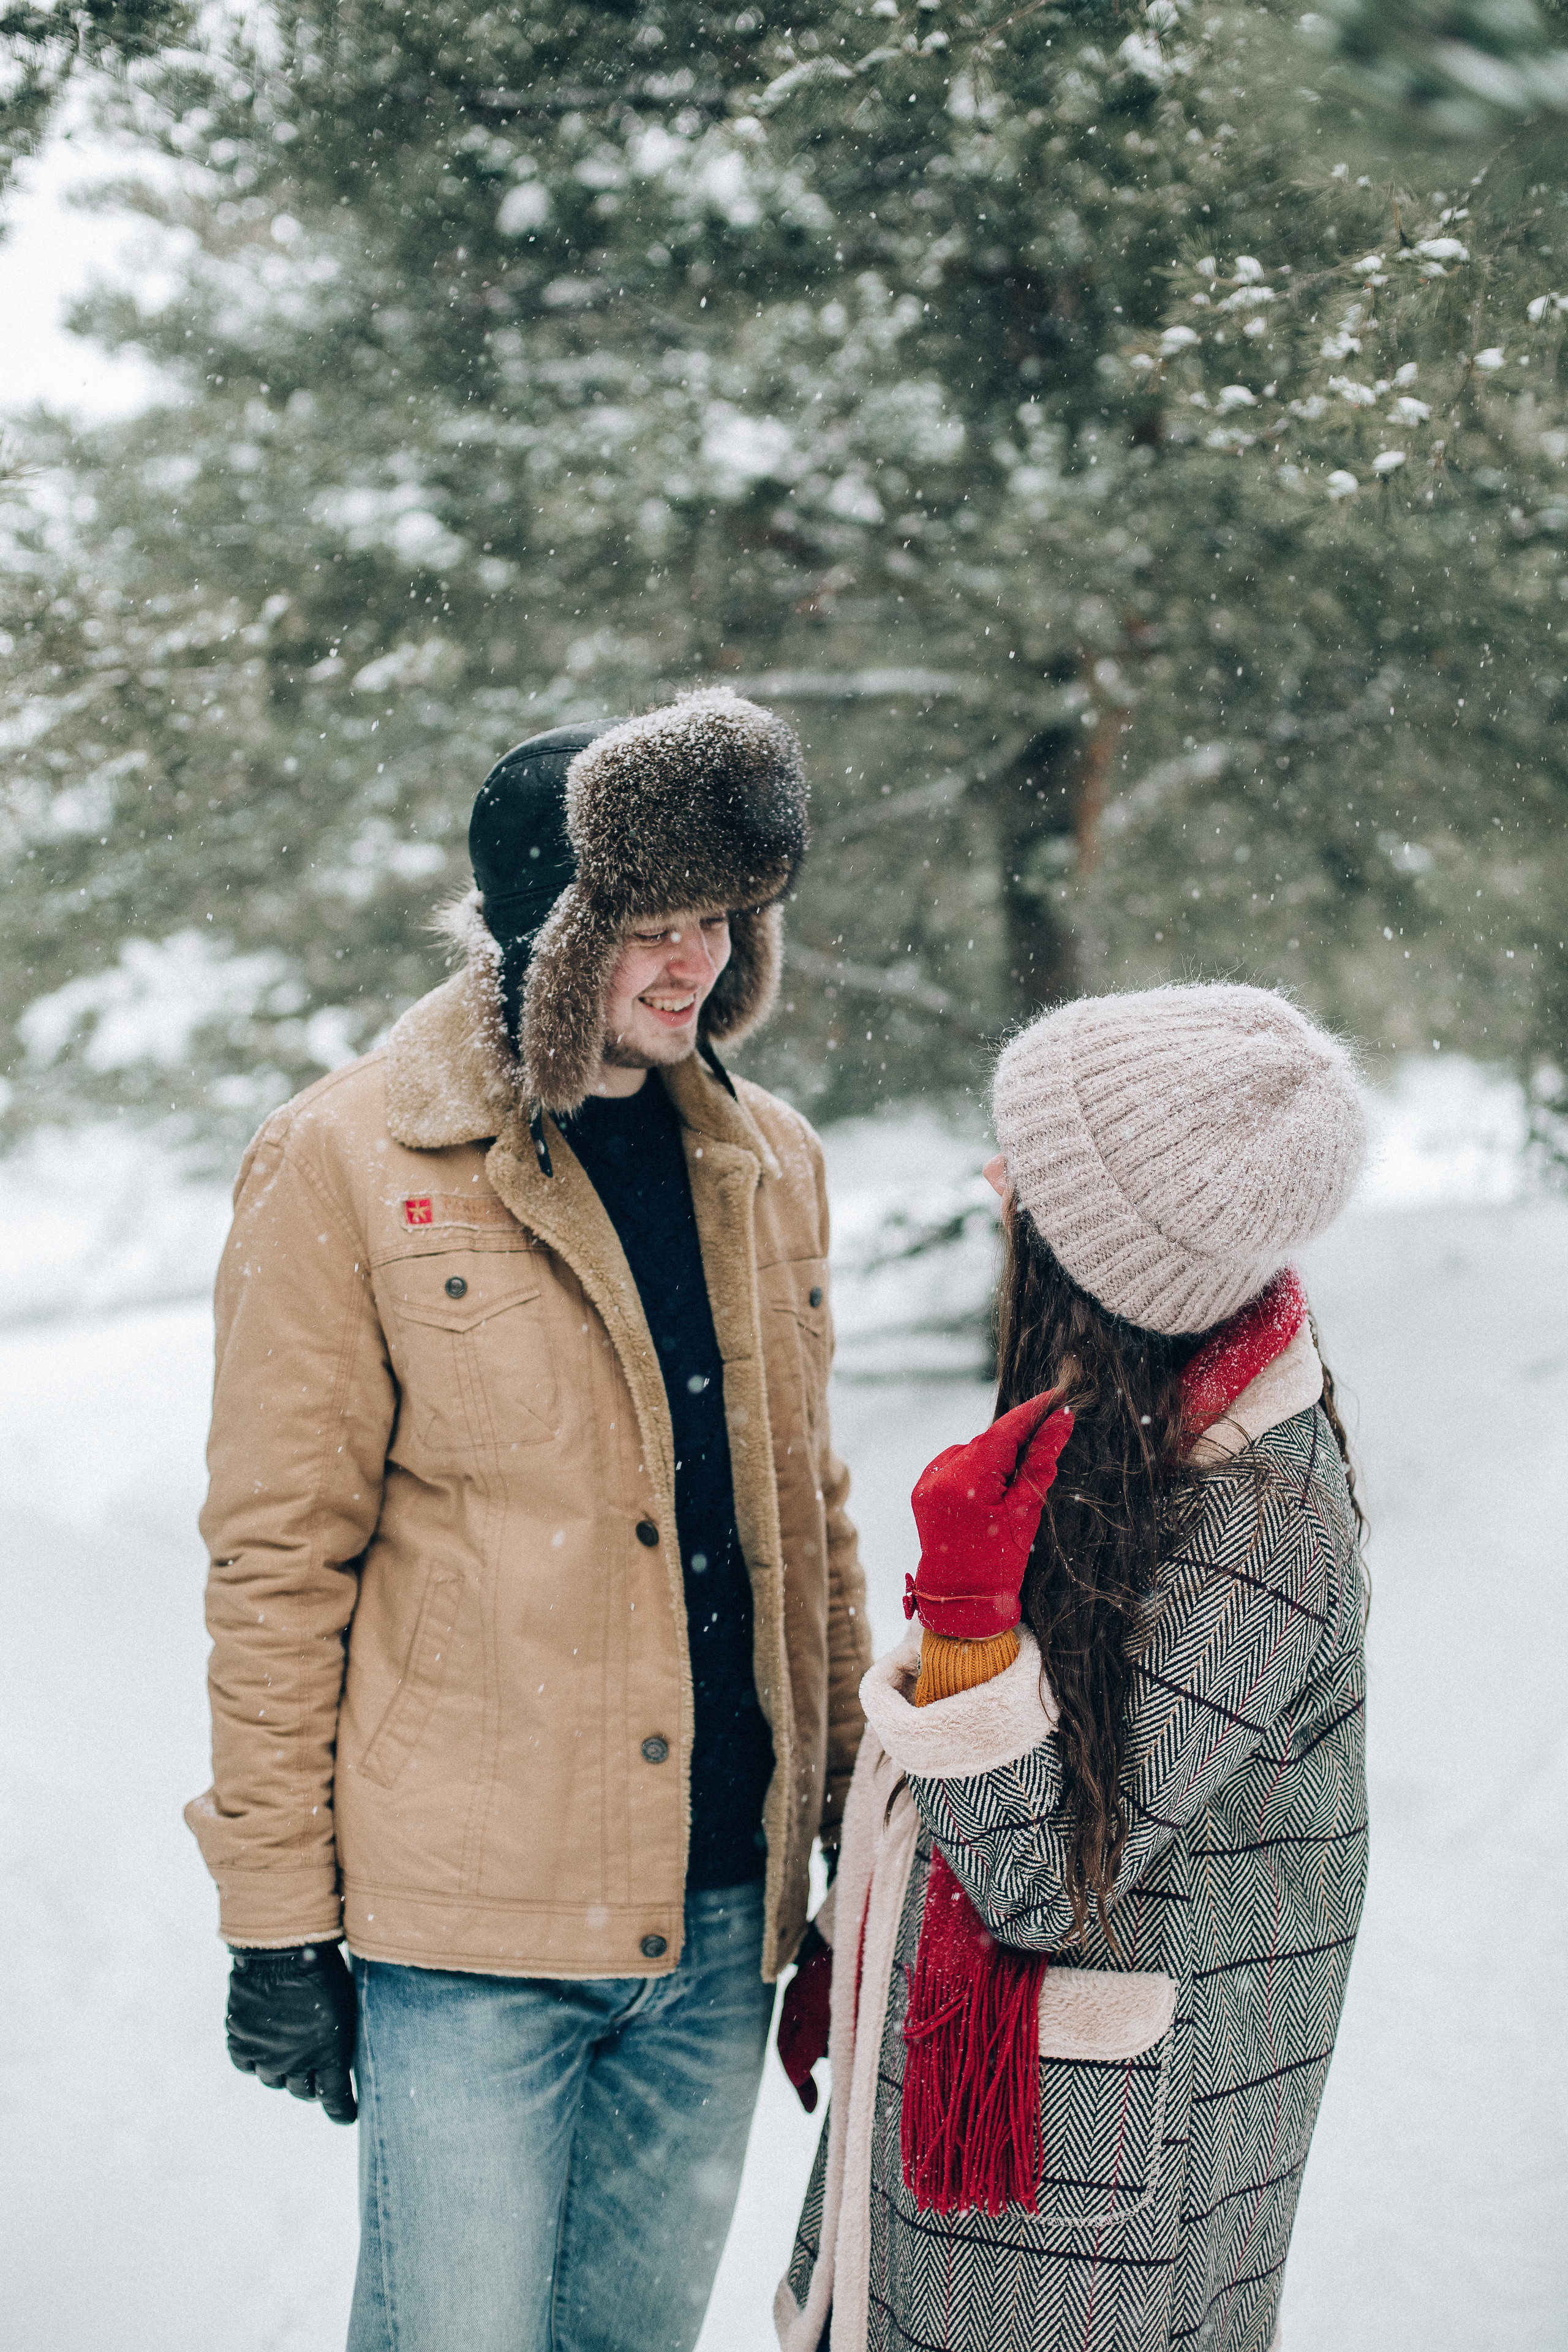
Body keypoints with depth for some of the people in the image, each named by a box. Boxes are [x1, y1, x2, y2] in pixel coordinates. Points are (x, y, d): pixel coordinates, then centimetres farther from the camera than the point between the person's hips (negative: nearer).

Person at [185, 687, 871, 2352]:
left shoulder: (768, 1166, 8)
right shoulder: (349, 1165, -8)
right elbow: (276, 1557, -7)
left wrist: (854, 1812, 14)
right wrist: (279, 1917, -7)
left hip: (722, 1909, 5)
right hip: (469, 1912, -5)